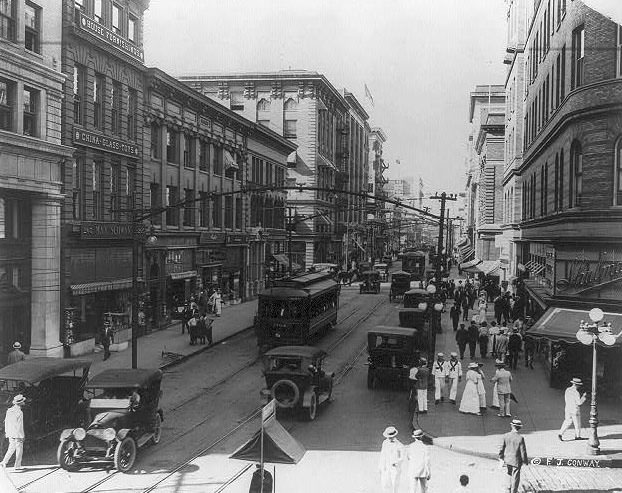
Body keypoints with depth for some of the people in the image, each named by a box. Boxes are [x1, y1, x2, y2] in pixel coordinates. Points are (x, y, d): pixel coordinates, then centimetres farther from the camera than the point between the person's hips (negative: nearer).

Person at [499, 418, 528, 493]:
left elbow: (501, 448, -3)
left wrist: (501, 458, 10)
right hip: (516, 461, -4)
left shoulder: (506, 436, -9)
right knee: (515, 478, 12)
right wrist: (525, 461, 0)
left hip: (507, 459, 4)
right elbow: (523, 451, -14)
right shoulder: (520, 438, -19)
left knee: (509, 475, 24)